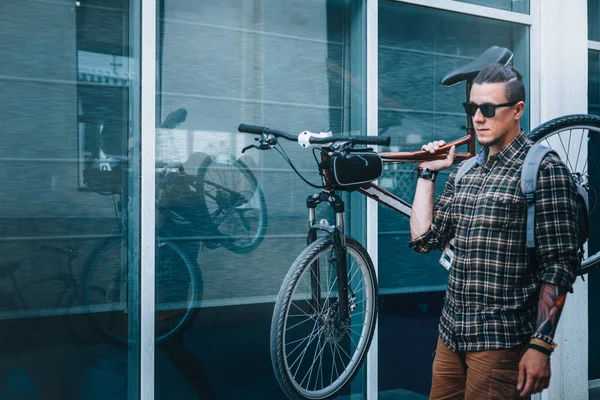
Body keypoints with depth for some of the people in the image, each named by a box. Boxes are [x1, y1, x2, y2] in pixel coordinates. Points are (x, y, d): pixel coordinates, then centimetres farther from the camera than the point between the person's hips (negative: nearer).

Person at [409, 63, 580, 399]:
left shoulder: (544, 169, -8)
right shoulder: (464, 172, 11)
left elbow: (559, 266, -12)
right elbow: (424, 240, 8)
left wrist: (541, 345, -16)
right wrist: (427, 174, 8)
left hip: (502, 342, -6)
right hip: (452, 334, 6)